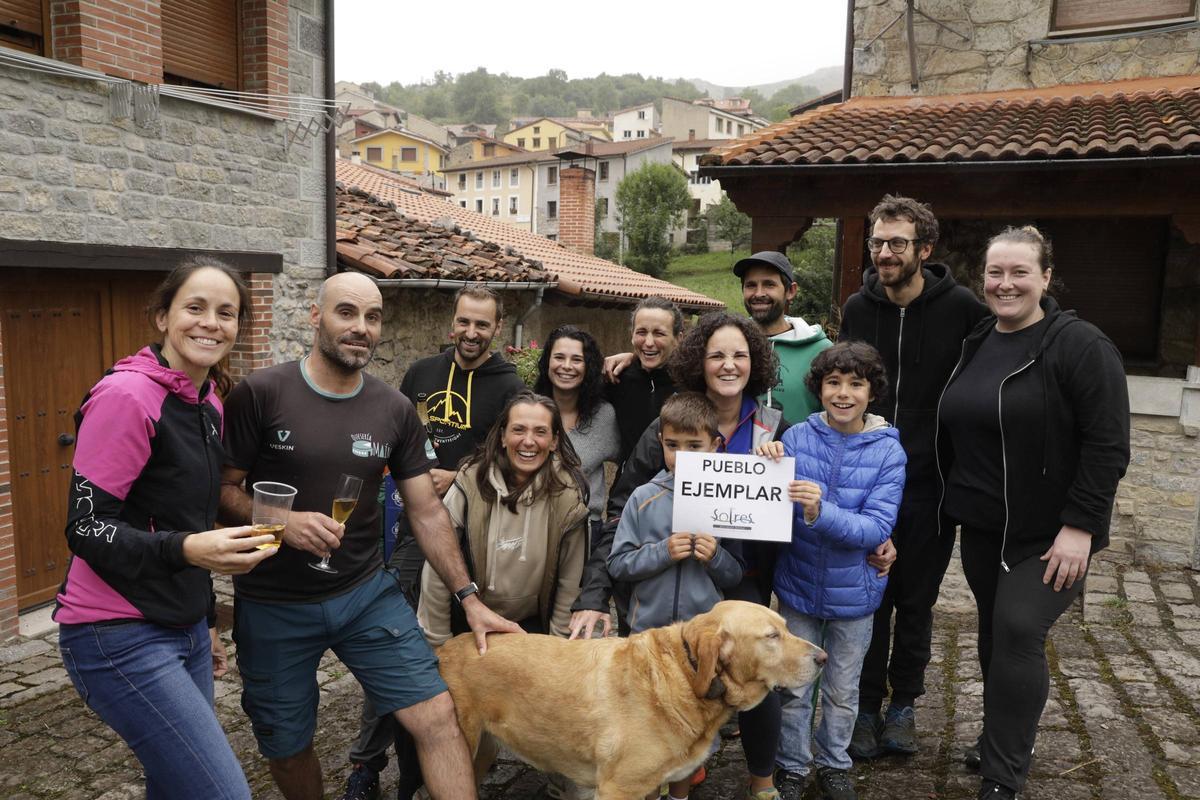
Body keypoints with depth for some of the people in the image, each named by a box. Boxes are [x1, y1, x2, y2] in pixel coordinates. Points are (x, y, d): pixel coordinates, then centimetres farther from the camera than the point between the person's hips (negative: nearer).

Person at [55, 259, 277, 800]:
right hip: (121, 639, -8)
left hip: (183, 630, 8)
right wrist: (186, 550, -32)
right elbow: (85, 527, -16)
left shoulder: (208, 403, 8)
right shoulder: (127, 395, -17)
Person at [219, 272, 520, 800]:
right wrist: (282, 522, -26)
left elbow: (426, 511, 3)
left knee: (437, 716, -6)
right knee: (287, 750, 14)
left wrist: (469, 597, 0)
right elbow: (222, 488, -7)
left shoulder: (395, 410, -1)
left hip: (366, 594, 2)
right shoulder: (260, 394, -11)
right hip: (273, 606, -1)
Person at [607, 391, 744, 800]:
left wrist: (716, 557, -17)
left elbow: (739, 575, 3)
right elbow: (618, 563, -4)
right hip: (649, 629, -1)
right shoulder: (643, 498, -5)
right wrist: (662, 552, -18)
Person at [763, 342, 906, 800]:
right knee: (794, 689, 14)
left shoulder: (888, 451, -12)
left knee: (842, 692, 18)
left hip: (852, 594, 0)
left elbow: (877, 528, -20)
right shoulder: (797, 437, -10)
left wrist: (820, 514, -36)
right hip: (798, 588, 1)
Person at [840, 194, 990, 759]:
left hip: (931, 484, -2)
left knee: (916, 603, 14)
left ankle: (903, 703, 33)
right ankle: (866, 707, 26)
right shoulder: (857, 309, 1)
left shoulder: (961, 308, -9)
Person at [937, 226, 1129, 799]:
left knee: (1019, 631, -11)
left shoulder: (1079, 346, -12)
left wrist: (1080, 526, -19)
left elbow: (1108, 445, -15)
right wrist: (957, 500, 13)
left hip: (1050, 531, -6)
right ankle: (1004, 739, 34)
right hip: (981, 525, 6)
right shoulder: (973, 346, 8)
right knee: (995, 632, 14)